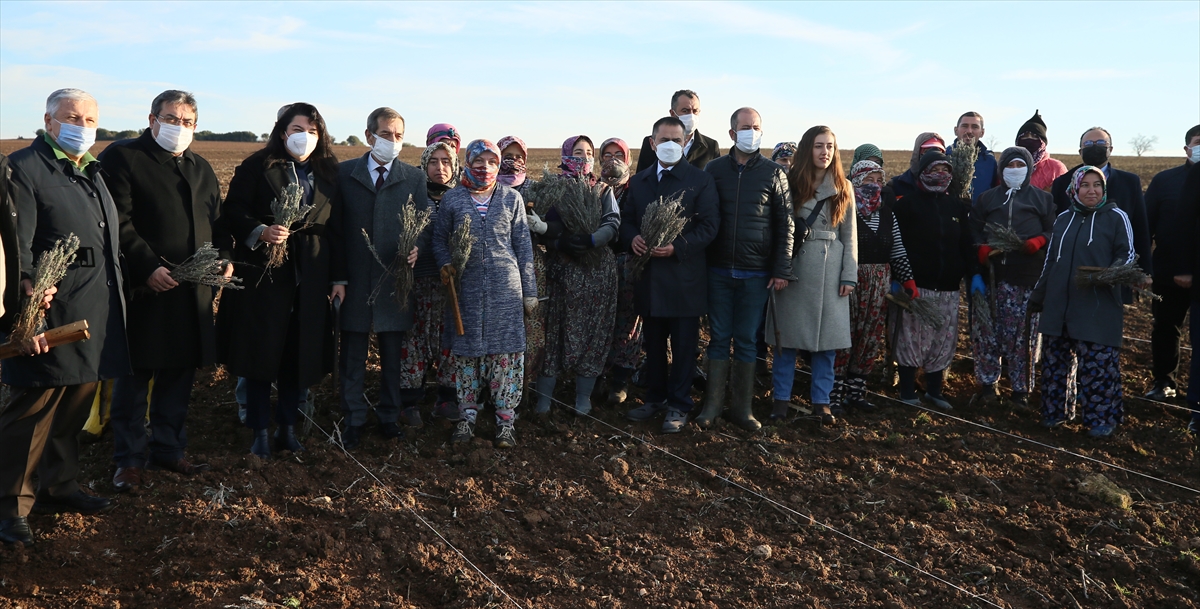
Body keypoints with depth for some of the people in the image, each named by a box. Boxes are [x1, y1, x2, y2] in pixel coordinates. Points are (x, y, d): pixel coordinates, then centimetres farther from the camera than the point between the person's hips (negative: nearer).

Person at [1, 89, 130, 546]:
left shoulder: (93, 172, 19)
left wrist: (115, 299, 17)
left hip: (97, 316, 8)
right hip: (51, 315, -8)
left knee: (75, 407, 16)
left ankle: (59, 487, 30)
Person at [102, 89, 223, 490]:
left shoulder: (202, 168, 19)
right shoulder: (123, 158, -3)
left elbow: (217, 220, 20)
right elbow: (119, 224, -12)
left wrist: (224, 258, 1)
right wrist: (148, 268, -20)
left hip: (193, 292, 6)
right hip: (145, 291, -6)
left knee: (179, 374, 13)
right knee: (135, 377, 4)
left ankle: (168, 448, 27)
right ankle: (129, 458, 16)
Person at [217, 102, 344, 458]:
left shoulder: (328, 175, 11)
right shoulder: (257, 167, 0)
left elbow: (336, 229, 9)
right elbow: (232, 212, -4)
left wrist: (338, 277, 5)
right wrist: (261, 231, -23)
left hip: (310, 279, 3)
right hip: (263, 274, -3)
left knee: (300, 355, 6)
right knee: (261, 352, 3)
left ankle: (287, 427, 21)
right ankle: (259, 432, 15)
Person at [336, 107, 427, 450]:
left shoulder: (414, 178, 6)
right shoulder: (345, 173, 3)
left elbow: (425, 225, 4)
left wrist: (417, 250, -18)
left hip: (395, 279, 1)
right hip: (354, 280, -1)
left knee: (393, 354, 11)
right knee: (353, 355, 6)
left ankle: (389, 416, 25)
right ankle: (354, 420, 19)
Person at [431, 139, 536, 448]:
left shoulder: (512, 198, 6)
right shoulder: (452, 199, 6)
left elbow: (523, 246, 6)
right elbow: (439, 238, 14)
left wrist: (529, 291, 5)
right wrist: (446, 264, -6)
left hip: (505, 287, -1)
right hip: (466, 287, 1)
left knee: (506, 350, -1)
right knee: (466, 350, 6)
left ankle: (505, 419, 10)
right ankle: (466, 416, 19)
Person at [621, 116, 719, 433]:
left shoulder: (700, 180, -3)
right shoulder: (639, 181, 12)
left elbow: (709, 225, -9)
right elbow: (627, 219, 14)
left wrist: (677, 247, -22)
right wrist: (632, 238, -9)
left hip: (684, 278, -4)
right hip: (649, 276, 5)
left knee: (683, 346, 4)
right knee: (653, 344, 15)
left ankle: (678, 406, 15)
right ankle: (654, 398, 29)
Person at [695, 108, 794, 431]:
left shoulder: (773, 173, 2)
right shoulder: (714, 169, 5)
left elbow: (785, 224, 1)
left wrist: (782, 269, -5)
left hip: (756, 273, -1)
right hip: (718, 270, 1)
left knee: (746, 340, 6)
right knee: (719, 338, 6)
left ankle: (742, 407, 15)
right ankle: (712, 405, 14)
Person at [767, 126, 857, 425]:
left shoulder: (843, 188, 8)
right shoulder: (791, 184, 1)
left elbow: (850, 235, 7)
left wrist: (849, 275, 0)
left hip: (830, 270, 2)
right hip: (794, 267, -2)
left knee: (827, 336, 4)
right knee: (788, 334, 3)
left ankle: (821, 400, 15)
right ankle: (781, 397, 14)